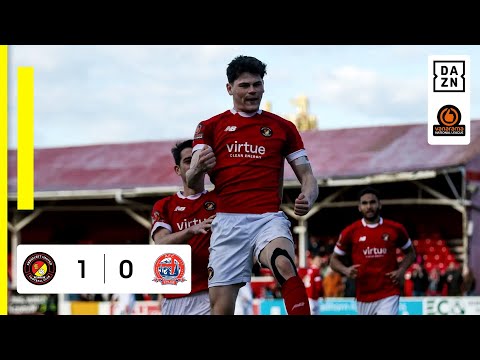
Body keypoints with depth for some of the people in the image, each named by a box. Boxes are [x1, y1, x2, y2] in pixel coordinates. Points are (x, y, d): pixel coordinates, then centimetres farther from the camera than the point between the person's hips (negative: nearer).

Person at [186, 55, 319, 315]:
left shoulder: (283, 127, 14)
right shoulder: (210, 127, 12)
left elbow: (306, 175, 14)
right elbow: (191, 178, 4)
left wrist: (307, 198, -10)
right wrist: (198, 168, -22)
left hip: (269, 218, -1)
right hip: (228, 220, 1)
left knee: (284, 265, -35)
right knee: (221, 306, -6)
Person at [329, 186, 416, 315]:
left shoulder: (395, 229, 1)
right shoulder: (350, 232, 0)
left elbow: (410, 253, 17)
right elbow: (334, 260, 9)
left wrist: (401, 270, -2)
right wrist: (346, 270, -12)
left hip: (389, 295, -2)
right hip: (363, 297, 2)